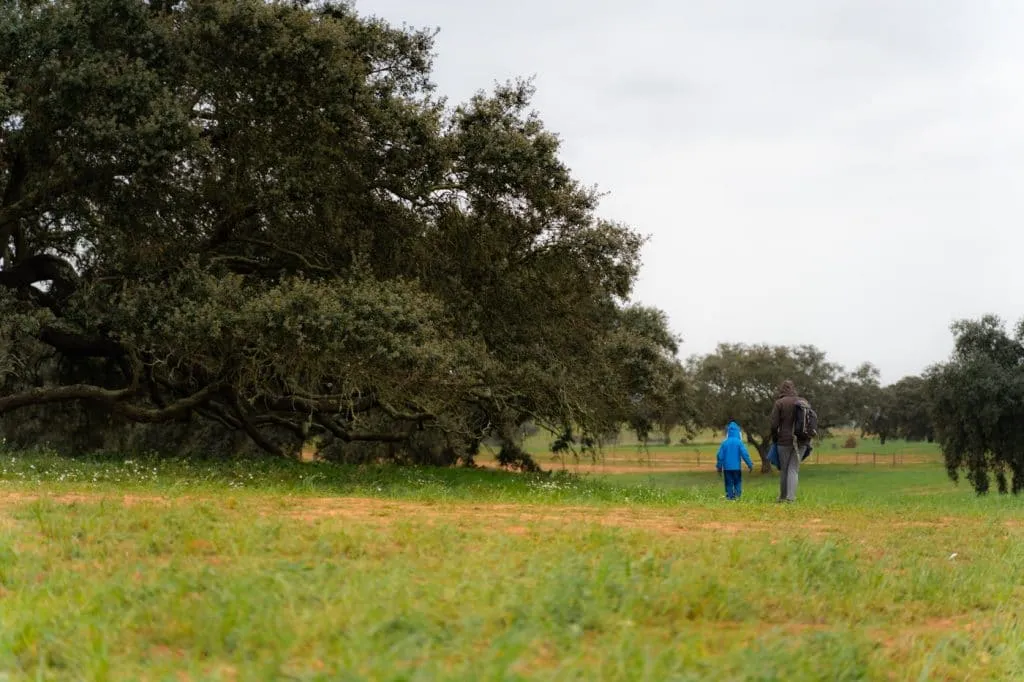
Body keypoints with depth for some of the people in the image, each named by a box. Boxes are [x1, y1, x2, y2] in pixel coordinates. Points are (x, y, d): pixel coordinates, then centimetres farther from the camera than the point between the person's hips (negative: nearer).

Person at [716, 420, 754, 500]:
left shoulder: (724, 443, -1)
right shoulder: (739, 442, -8)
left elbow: (720, 455, 3)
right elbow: (745, 454, -9)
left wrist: (719, 466, 14)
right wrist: (750, 465, 0)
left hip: (727, 467, 2)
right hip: (736, 467, -2)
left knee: (729, 483, 9)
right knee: (737, 482, 9)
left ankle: (730, 496, 4)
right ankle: (737, 494, -6)